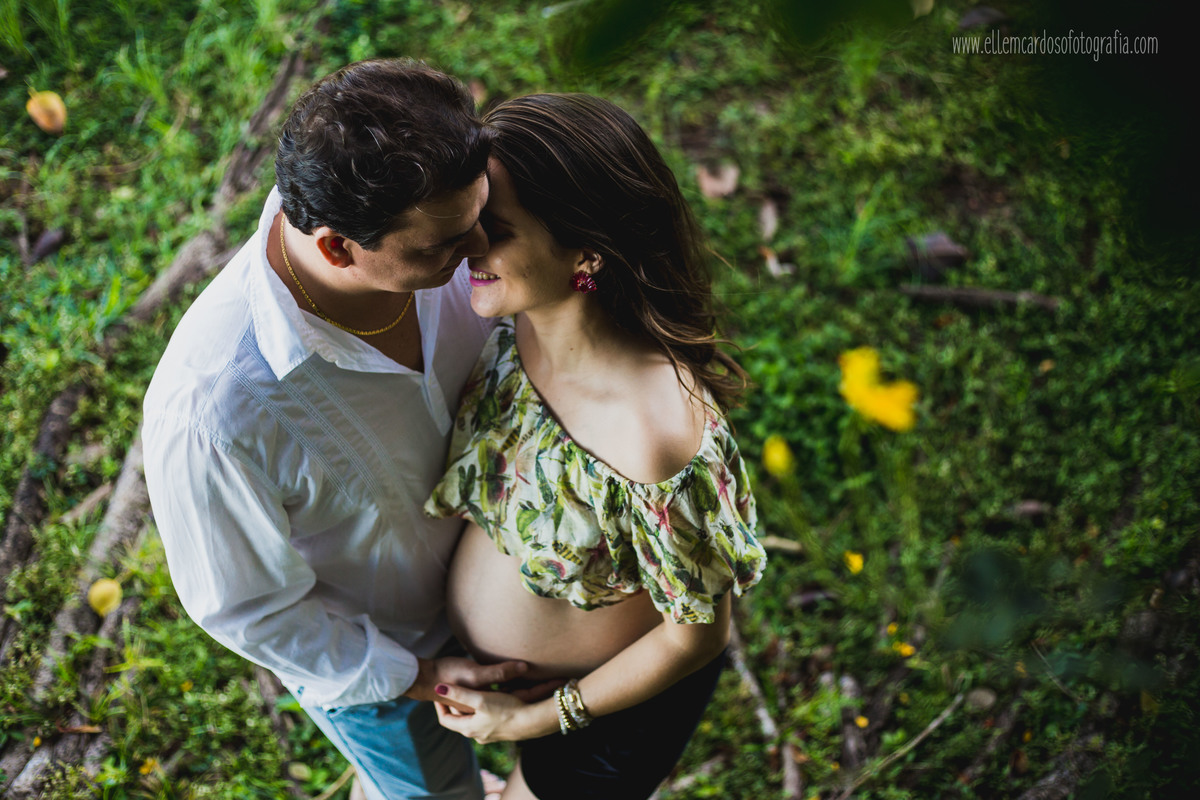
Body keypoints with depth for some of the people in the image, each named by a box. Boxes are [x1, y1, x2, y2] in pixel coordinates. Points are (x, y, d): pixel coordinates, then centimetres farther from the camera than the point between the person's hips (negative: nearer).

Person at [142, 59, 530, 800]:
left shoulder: (430, 224, -28)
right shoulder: (211, 413, -44)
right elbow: (244, 605, -25)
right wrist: (413, 678, -18)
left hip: (483, 566, 5)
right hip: (362, 651, -5)